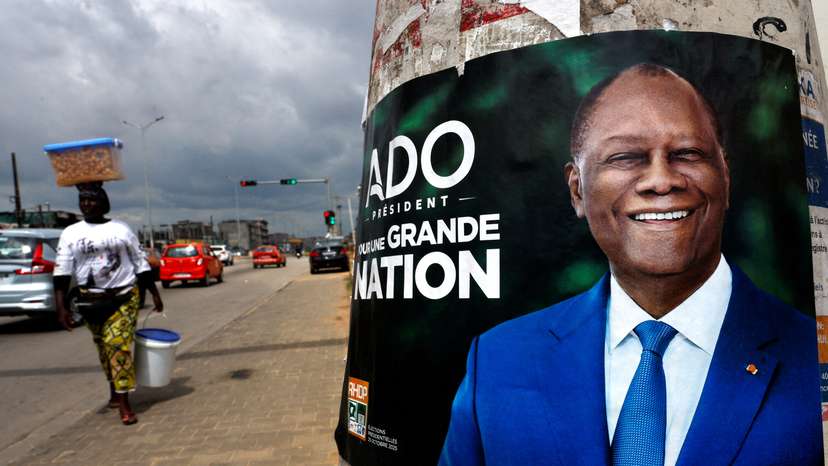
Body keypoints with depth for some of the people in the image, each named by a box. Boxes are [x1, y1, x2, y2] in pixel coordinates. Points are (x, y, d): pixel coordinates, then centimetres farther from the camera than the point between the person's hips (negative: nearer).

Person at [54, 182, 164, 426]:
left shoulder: (121, 229, 2)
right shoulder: (71, 233, 3)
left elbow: (141, 264, 5)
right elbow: (62, 271, -2)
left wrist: (155, 294, 5)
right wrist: (61, 307, -11)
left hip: (124, 297, -2)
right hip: (91, 301, 2)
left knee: (118, 344, -11)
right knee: (104, 348, 12)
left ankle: (124, 403, -6)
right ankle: (114, 392, 31)